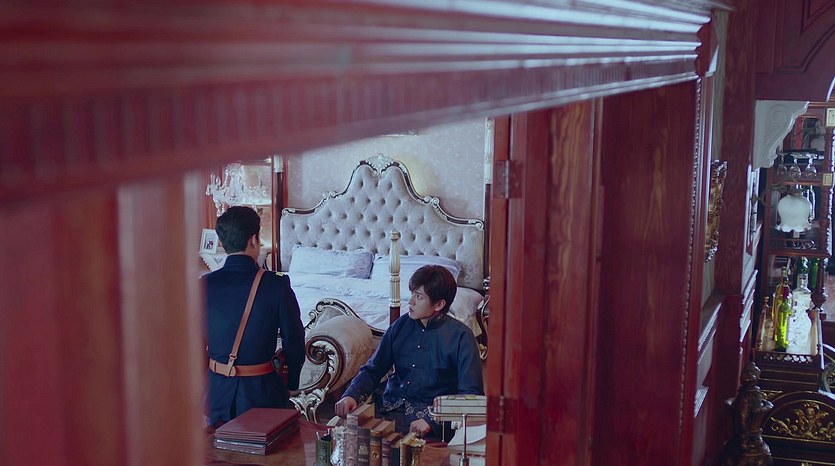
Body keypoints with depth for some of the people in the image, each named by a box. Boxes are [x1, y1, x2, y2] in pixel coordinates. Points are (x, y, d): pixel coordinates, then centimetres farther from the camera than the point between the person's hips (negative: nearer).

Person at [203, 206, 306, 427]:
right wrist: (291, 384, 9)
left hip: (218, 392, 2)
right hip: (262, 391, -2)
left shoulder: (205, 285, -8)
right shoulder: (276, 285, -14)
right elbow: (294, 341, -7)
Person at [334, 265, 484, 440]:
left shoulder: (460, 336, -6)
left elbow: (471, 394, -11)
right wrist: (351, 396, -9)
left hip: (430, 413, -5)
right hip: (390, 408, 5)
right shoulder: (402, 325, 10)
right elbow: (372, 370, 13)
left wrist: (431, 421, -23)